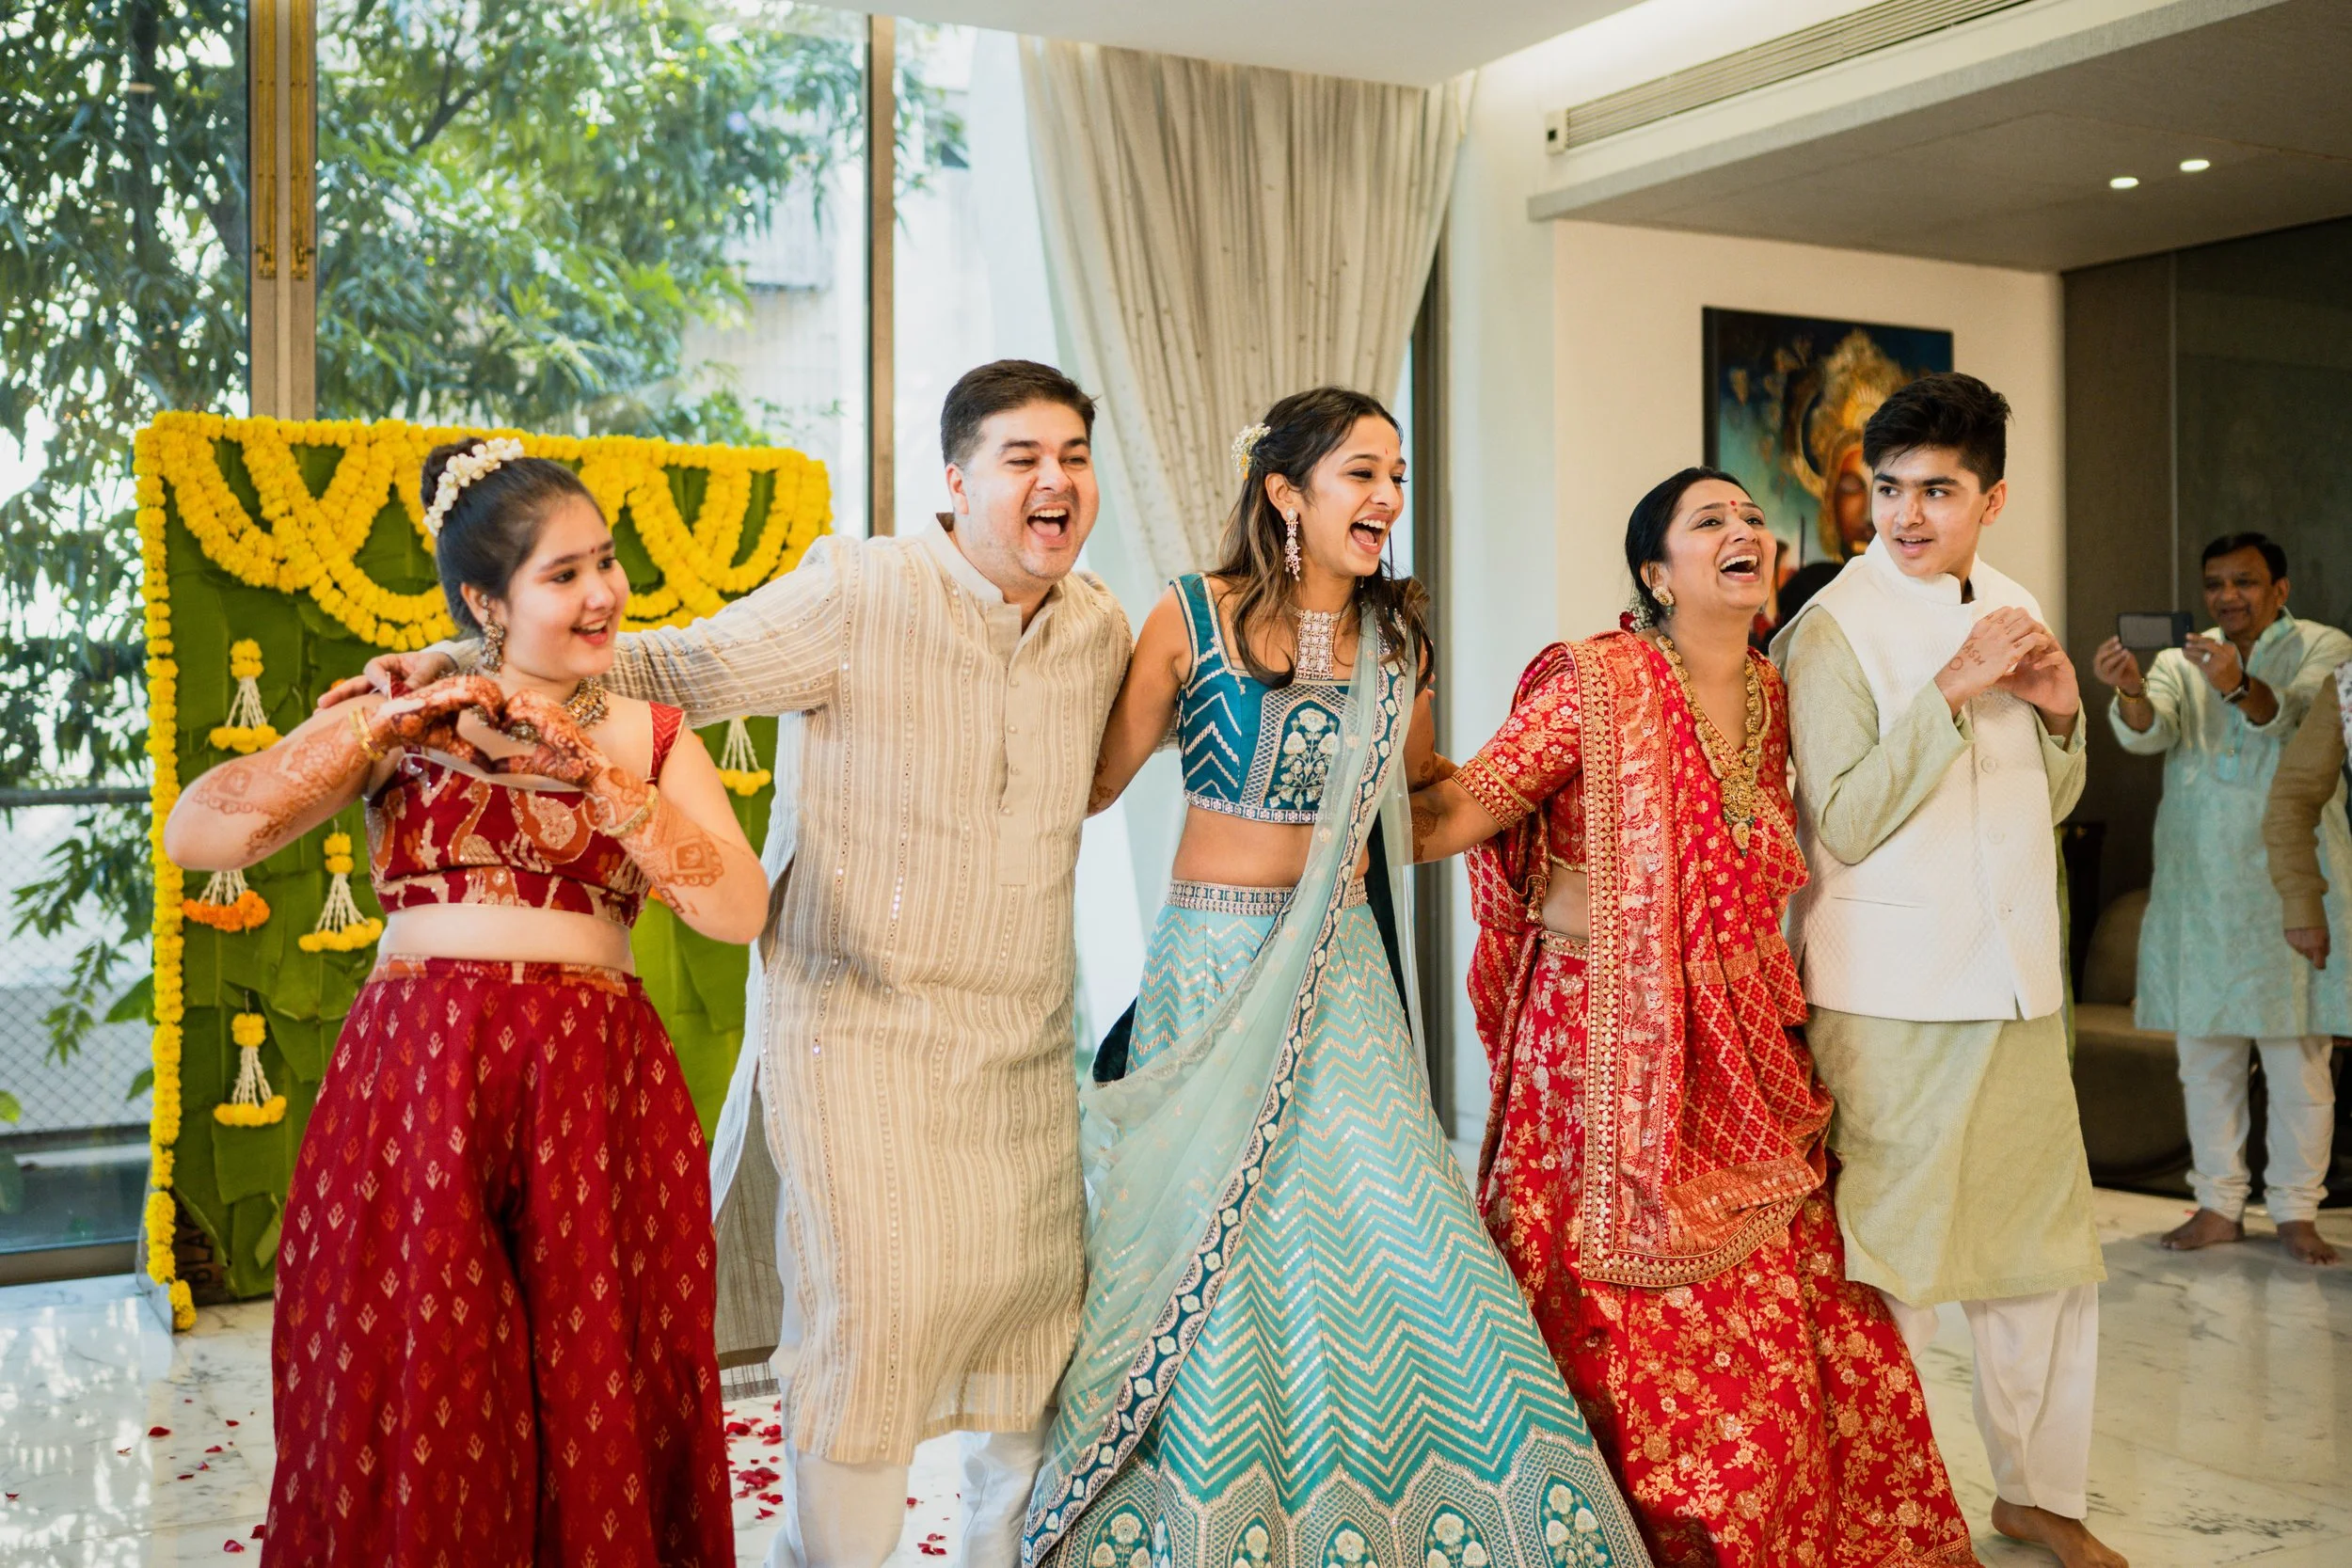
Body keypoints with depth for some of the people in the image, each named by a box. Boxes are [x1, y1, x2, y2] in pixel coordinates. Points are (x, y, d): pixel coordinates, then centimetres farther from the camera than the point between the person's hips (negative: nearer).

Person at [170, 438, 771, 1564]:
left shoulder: (653, 736, 11)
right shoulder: (402, 716, 7)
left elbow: (739, 909, -4)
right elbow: (194, 836, -3)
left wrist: (594, 767, -11)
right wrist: (389, 723, -10)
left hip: (595, 1096, 1)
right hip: (416, 1087, -1)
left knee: (597, 1420, 3)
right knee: (412, 1416, 3)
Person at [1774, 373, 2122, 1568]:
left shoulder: (2012, 612, 11)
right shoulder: (1834, 629, -9)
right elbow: (1845, 822, -16)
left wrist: (2059, 714, -1)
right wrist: (1951, 691, -21)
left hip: (2017, 979, 7)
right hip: (1892, 997, -7)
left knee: (2049, 1243, 13)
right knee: (1888, 1258, 1)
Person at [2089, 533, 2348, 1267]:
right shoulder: (2183, 661, 10)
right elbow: (2148, 731, -10)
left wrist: (2241, 689, -42)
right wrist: (2131, 691, -34)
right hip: (2198, 886, 3)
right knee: (2205, 1054, 8)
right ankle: (2219, 1205, 18)